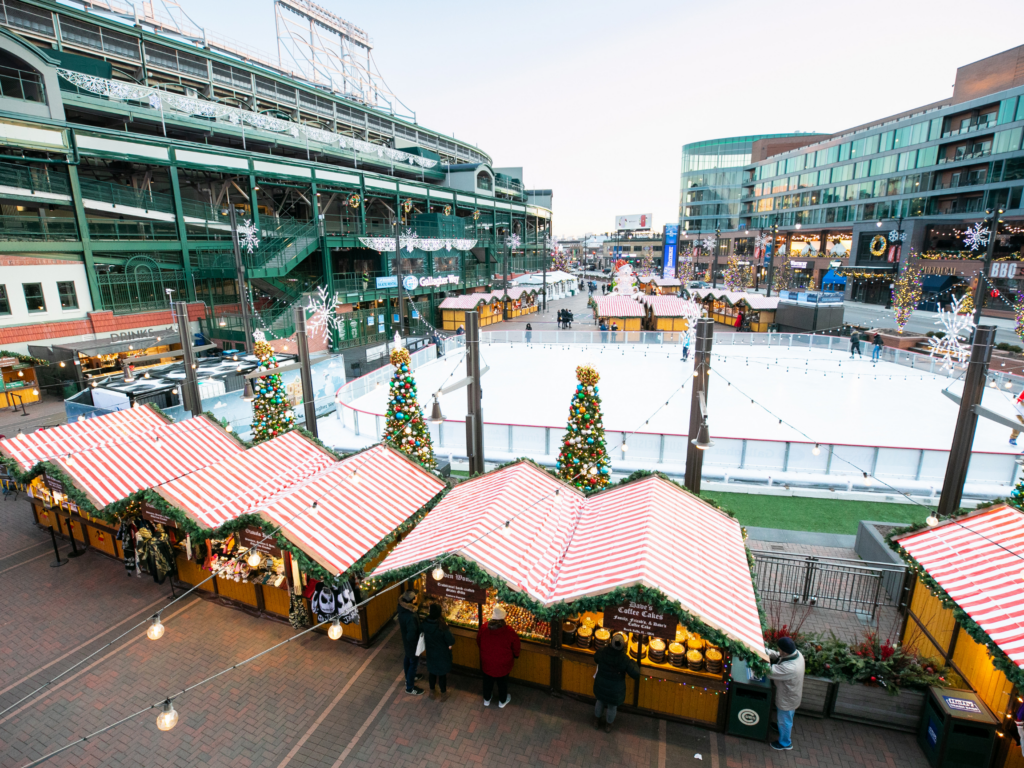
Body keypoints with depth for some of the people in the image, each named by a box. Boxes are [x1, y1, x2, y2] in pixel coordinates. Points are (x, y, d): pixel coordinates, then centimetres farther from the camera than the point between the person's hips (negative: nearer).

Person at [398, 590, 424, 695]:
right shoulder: (411, 617, -42)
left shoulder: (401, 607, -17)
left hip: (405, 642, 8)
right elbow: (411, 636, -35)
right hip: (412, 644, -8)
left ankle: (409, 679, 54)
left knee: (408, 660, 30)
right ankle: (409, 688, 36)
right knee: (413, 664, 15)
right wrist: (419, 639, -18)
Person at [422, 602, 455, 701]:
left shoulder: (425, 622, -22)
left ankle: (432, 692, 48)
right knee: (442, 674, 19)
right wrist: (447, 629, -14)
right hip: (442, 654, -4)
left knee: (432, 671, 27)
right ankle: (443, 694, 41)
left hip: (430, 652, 4)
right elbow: (451, 641, -25)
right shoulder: (442, 626, -36)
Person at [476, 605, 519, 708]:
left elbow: (478, 642, -3)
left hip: (487, 663, 2)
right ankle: (502, 701, 47)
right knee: (502, 682, 26)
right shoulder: (509, 632, -30)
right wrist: (515, 656, 8)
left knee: (488, 681, 28)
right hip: (503, 664, -2)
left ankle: (486, 699, 50)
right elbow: (515, 646, -14)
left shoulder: (483, 628, -23)